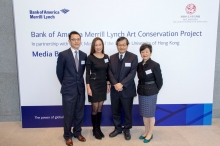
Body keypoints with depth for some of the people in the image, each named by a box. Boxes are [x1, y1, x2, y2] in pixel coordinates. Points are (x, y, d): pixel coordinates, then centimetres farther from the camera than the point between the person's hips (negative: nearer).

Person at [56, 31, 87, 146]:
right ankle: (68, 136, 26)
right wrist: (66, 84, 8)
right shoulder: (63, 54, -9)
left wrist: (79, 82, 11)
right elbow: (59, 72, -1)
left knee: (79, 113, 14)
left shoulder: (84, 55, 4)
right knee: (68, 114, 8)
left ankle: (77, 133, 33)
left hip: (80, 89, 4)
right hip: (68, 89, -4)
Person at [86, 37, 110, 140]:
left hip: (103, 85, 5)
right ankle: (95, 130, 20)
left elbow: (107, 72, 10)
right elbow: (87, 73, -10)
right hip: (94, 84, -5)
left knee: (100, 107, 12)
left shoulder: (106, 57, 5)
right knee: (95, 108, 3)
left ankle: (98, 128, 26)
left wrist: (108, 84, 8)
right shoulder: (90, 57, -9)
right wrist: (88, 87, -14)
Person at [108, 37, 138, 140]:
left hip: (127, 90, -3)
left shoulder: (133, 57, -4)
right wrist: (115, 84, -16)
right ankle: (118, 128, 31)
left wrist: (122, 84, -21)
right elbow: (110, 72, 0)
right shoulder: (112, 57, 7)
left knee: (127, 111, 10)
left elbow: (132, 73, -13)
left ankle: (127, 129, 29)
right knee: (115, 111, 13)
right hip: (115, 90, 3)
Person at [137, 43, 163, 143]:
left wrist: (154, 90, 2)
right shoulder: (139, 65, 2)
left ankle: (150, 134, 25)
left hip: (151, 93, -5)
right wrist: (142, 88, 5)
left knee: (150, 114, 8)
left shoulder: (155, 65, -14)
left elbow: (159, 81, -7)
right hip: (141, 92, 6)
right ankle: (146, 132, 33)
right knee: (144, 114, 16)